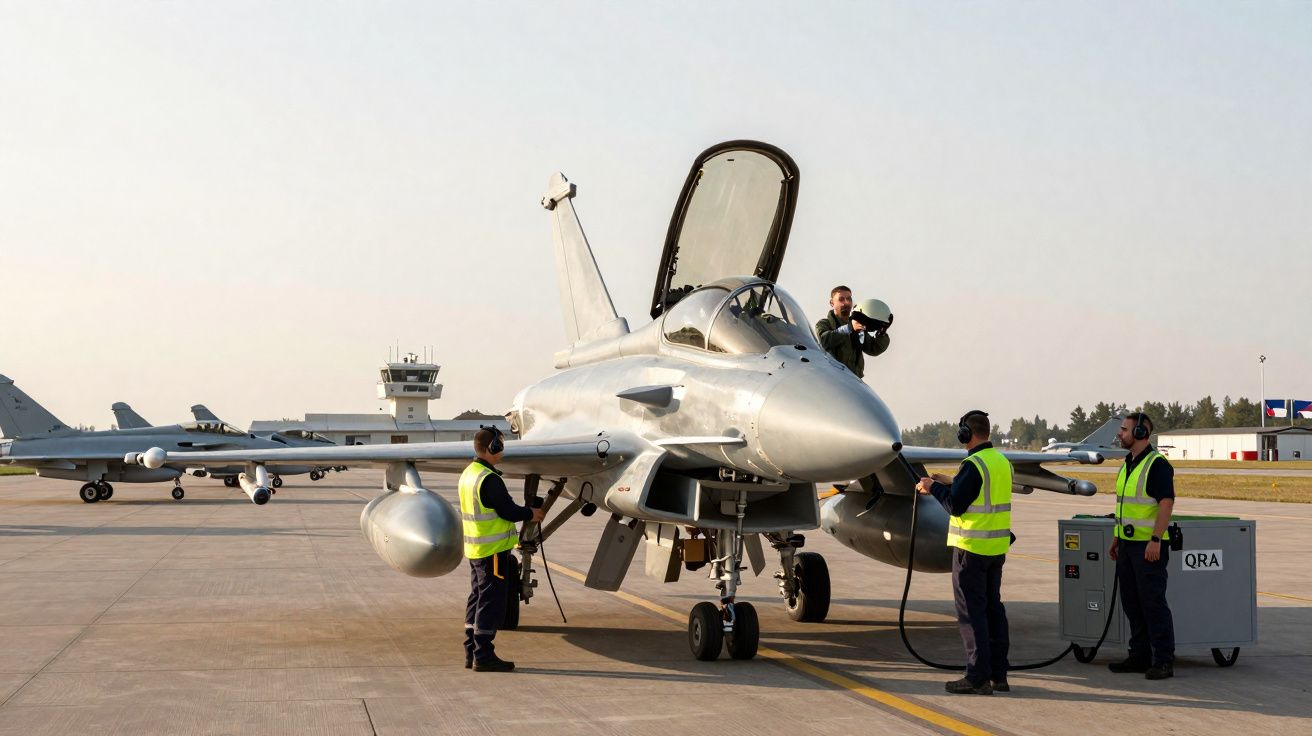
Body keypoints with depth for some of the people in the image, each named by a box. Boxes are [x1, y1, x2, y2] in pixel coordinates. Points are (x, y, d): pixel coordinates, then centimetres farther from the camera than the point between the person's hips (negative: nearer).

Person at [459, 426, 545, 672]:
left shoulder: (468, 474, 11)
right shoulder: (489, 479, -20)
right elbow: (507, 511, -19)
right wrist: (530, 514, -1)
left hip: (475, 548, 10)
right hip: (493, 550, -10)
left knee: (477, 599, 15)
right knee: (491, 602, -4)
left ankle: (471, 652, 19)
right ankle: (484, 655, -2)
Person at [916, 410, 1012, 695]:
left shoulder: (973, 465, -17)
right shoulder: (1002, 461, 10)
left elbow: (956, 506, -18)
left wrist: (934, 488, -2)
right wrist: (951, 483, 23)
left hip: (972, 548, -8)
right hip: (997, 548, 9)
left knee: (971, 611, -3)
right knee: (993, 608, 13)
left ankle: (978, 677, -3)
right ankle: (998, 674, 17)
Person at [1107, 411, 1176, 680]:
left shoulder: (1157, 464, -13)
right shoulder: (1128, 464, 16)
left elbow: (1167, 502, -19)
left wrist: (1155, 540, -25)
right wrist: (1116, 538, 20)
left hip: (1149, 546, -9)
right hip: (1128, 544, 9)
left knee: (1153, 603, -7)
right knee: (1132, 603, 12)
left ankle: (1164, 661, -3)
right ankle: (1140, 656, 19)